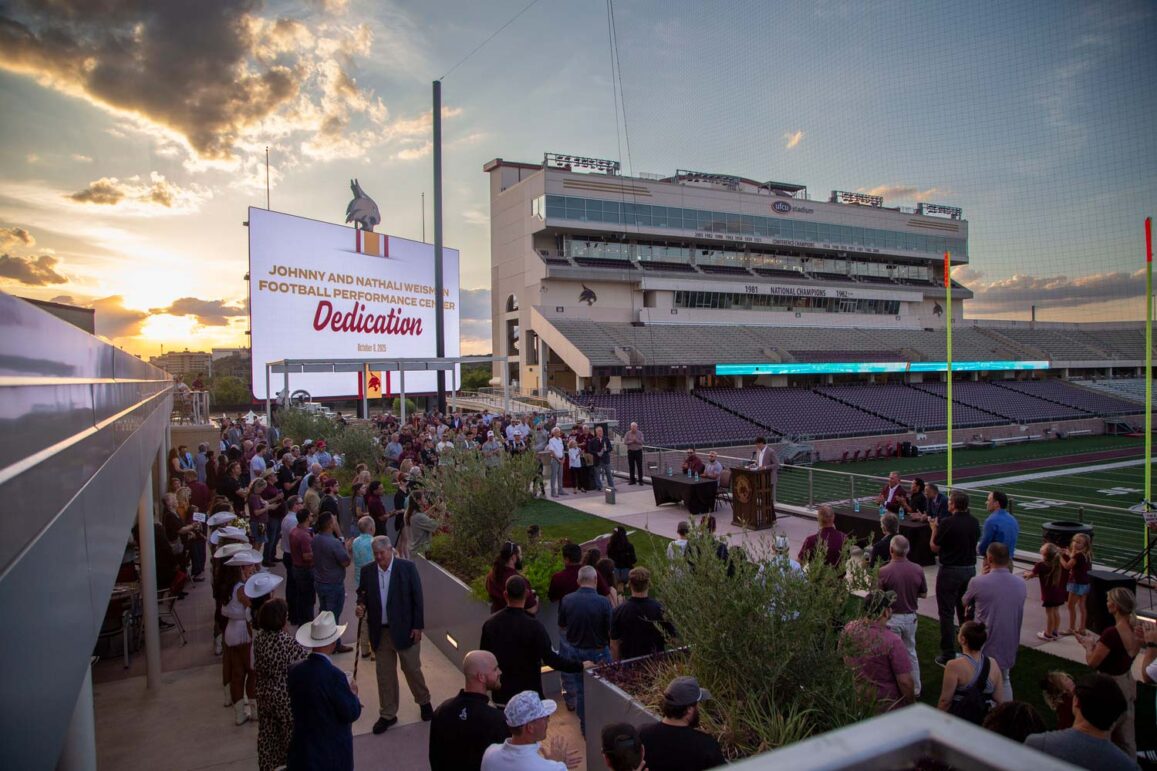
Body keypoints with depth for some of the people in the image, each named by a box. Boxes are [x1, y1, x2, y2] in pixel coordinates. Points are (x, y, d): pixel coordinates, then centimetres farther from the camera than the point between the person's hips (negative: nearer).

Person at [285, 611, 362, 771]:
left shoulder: (294, 671, -9)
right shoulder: (334, 676, -26)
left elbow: (295, 706, 6)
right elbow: (352, 713, -19)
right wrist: (353, 692, 0)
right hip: (333, 751, -5)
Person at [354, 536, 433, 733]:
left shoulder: (407, 567, -10)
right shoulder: (367, 571, -2)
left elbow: (417, 597, -7)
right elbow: (362, 594, 10)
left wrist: (417, 626, -9)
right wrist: (361, 606, -13)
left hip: (405, 630, -3)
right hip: (380, 632, 3)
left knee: (412, 669, 11)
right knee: (384, 674, 12)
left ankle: (424, 701, 36)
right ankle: (387, 715, 29)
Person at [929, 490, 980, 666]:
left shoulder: (947, 523, -19)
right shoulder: (974, 522, 0)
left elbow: (934, 548, -10)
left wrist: (934, 528, 5)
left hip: (950, 571, -6)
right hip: (970, 569, 6)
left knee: (946, 614, 2)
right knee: (966, 612, 18)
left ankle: (948, 656, 5)